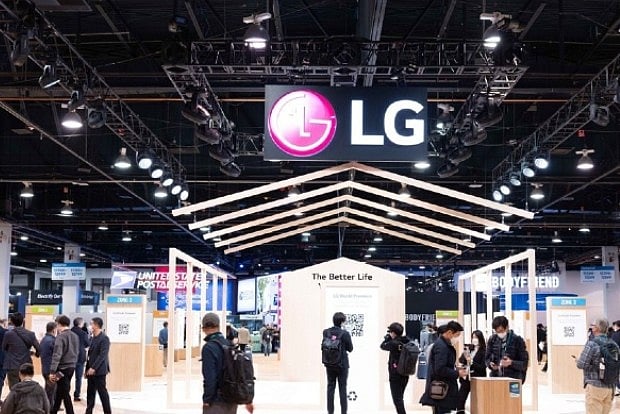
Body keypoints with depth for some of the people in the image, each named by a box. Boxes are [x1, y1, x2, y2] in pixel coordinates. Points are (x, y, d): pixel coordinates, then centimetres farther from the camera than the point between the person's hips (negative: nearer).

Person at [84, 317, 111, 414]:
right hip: (91, 370, 8)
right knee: (90, 393, 10)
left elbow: (103, 355, -19)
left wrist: (94, 368, -22)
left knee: (102, 392, -2)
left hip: (99, 371, -8)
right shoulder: (93, 338, 13)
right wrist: (88, 368, 11)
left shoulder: (104, 338, -13)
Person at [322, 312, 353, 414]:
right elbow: (350, 349, -6)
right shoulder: (345, 334, -16)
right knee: (342, 388, 5)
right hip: (342, 364, -3)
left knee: (330, 387, 10)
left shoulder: (326, 332, -4)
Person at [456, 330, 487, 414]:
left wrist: (471, 362, -20)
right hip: (465, 378, 4)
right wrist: (464, 356, -18)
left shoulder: (483, 351, -7)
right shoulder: (469, 348, 7)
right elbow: (460, 360, 2)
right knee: (460, 399, 0)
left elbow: (482, 367, -11)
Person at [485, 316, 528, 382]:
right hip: (495, 378, 3)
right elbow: (487, 358, 15)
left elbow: (524, 363, -2)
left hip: (513, 379, -3)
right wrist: (490, 364, -8)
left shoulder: (517, 340, -4)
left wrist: (511, 363, -20)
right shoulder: (492, 340, 7)